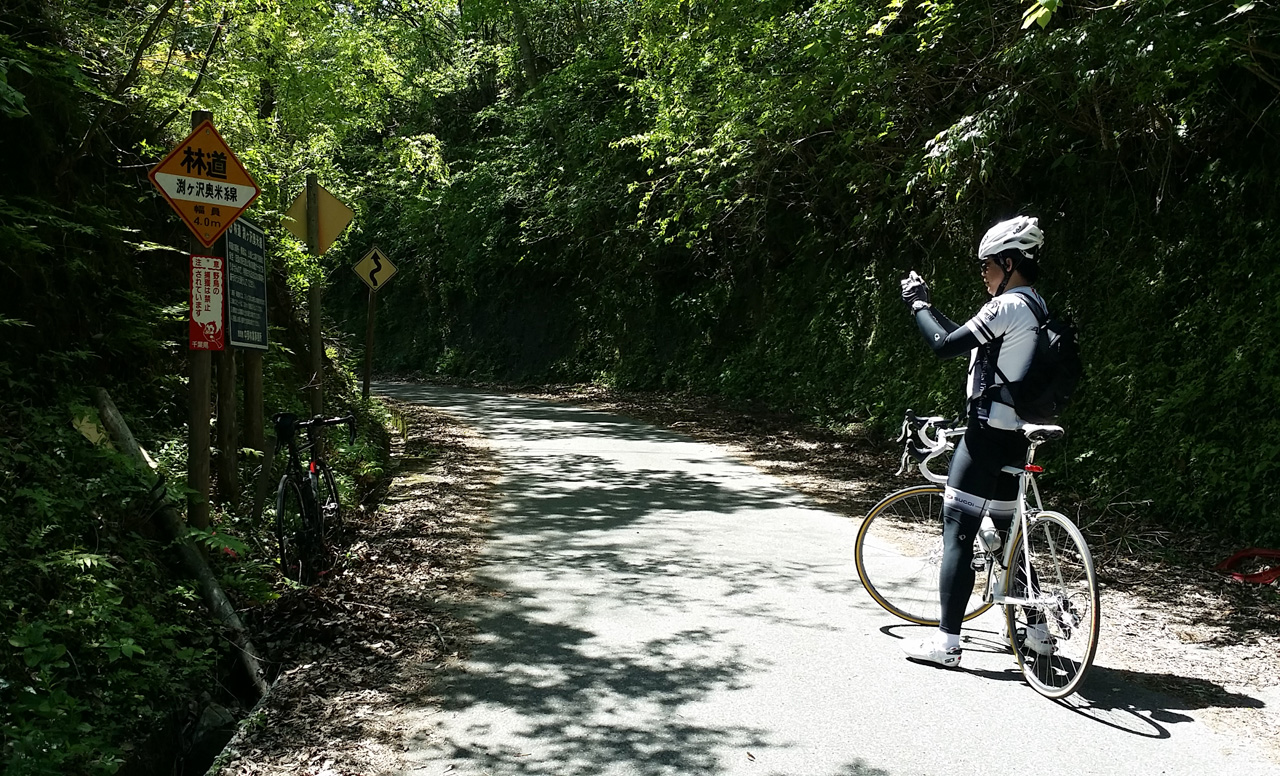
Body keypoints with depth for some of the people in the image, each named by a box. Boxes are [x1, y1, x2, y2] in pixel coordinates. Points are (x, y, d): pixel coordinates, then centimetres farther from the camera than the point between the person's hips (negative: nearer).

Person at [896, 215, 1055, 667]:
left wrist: (917, 304, -2)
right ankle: (1039, 629, 26)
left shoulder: (1007, 307, -15)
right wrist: (928, 304, 18)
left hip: (987, 434, -9)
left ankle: (947, 642, -1)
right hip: (1016, 438, 9)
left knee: (958, 535, -4)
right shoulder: (1037, 308, 15)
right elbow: (970, 341, 20)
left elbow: (944, 346, -16)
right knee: (1008, 534, 18)